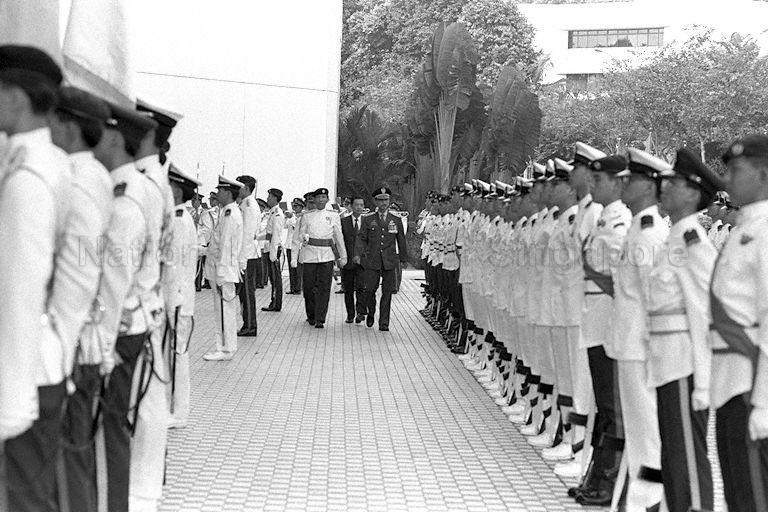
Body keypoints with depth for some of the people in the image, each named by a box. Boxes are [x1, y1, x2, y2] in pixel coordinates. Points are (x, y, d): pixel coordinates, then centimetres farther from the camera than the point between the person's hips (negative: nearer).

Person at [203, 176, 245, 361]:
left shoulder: (230, 215, -18)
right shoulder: (231, 212, 14)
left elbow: (225, 247, -20)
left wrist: (220, 276, -20)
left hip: (224, 270, -10)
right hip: (221, 270, 10)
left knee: (224, 310, -4)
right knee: (223, 310, 15)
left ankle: (226, 350, 2)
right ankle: (226, 346, 22)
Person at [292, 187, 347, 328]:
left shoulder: (333, 215, 10)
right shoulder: (307, 216, 10)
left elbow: (339, 236, 11)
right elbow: (299, 235, 12)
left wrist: (343, 256, 8)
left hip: (327, 255, -1)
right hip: (309, 254, 1)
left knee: (324, 288, -6)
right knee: (309, 286, 3)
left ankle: (320, 319, -4)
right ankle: (311, 316, 21)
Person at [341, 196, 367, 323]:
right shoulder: (344, 221, 4)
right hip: (347, 260, 1)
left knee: (361, 287, -12)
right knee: (348, 289, 7)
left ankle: (360, 313, -9)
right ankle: (350, 315, 15)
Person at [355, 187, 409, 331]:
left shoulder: (396, 221, 10)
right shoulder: (368, 220, 7)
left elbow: (401, 241, 14)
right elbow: (361, 238, 3)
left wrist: (404, 258, 14)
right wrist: (358, 254, -11)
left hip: (389, 261, 1)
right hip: (372, 261, -1)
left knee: (387, 293, 0)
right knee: (370, 289, -2)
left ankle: (384, 323, 6)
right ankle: (370, 313, 25)